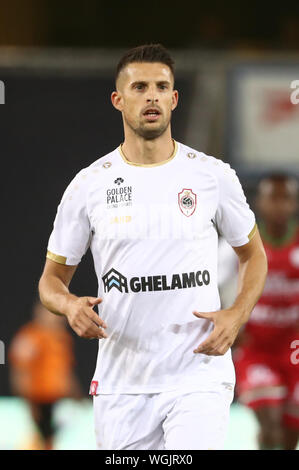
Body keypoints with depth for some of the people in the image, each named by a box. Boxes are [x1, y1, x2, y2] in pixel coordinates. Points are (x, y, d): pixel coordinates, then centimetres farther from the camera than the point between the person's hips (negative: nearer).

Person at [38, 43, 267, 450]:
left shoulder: (213, 176, 1)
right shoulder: (89, 185, 2)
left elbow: (254, 255, 14)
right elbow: (52, 279, 10)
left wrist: (236, 316, -5)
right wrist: (71, 305, -14)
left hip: (198, 380, -2)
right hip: (121, 383, 2)